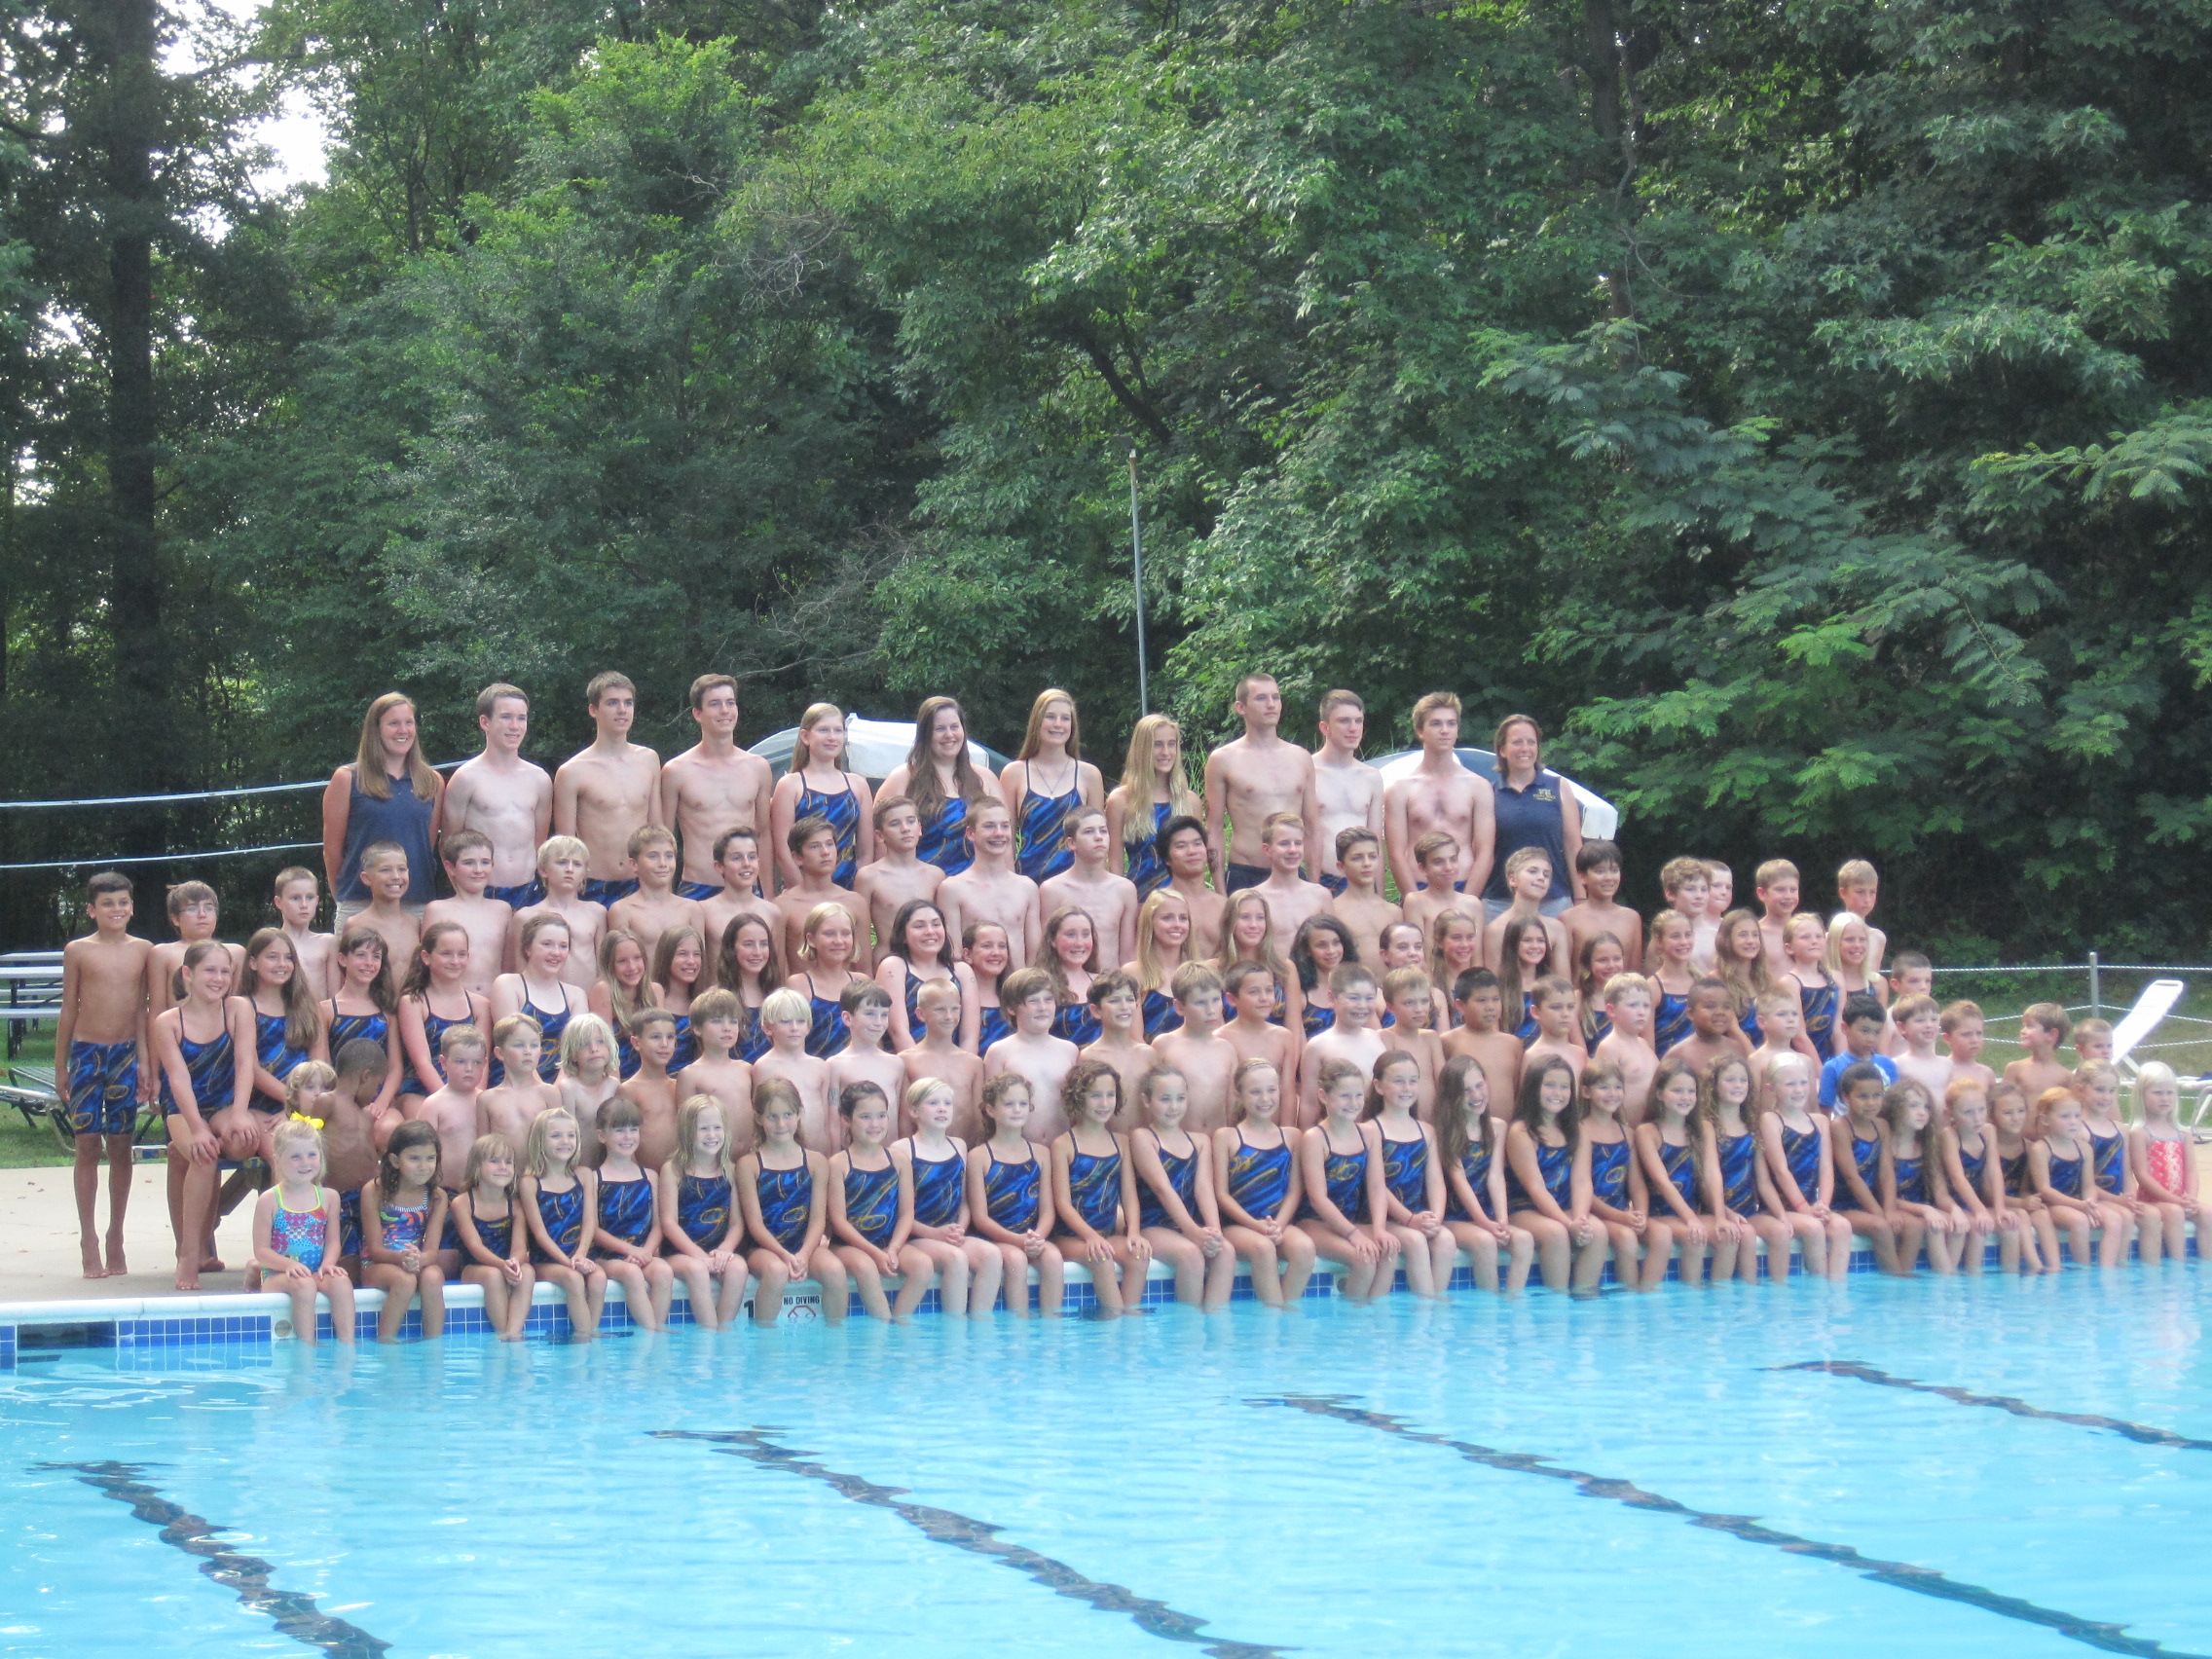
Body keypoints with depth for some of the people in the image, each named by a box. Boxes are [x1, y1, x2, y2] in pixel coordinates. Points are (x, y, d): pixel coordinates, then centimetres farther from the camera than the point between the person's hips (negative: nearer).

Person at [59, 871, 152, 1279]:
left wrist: (144, 1058, 1)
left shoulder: (142, 950, 5)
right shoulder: (78, 951, 0)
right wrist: (61, 1066, 4)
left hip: (125, 1054, 2)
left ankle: (115, 1237, 14)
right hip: (86, 1051, -1)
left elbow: (142, 1008, 8)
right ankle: (88, 1239, 4)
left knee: (120, 1146, 5)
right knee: (87, 1145, -1)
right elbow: (68, 1009, 4)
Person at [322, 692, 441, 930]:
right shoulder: (347, 779, 2)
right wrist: (343, 897, 7)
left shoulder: (432, 782, 11)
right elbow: (332, 850, 4)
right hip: (360, 908, -3)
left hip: (417, 907, 3)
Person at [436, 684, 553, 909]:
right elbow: (448, 843, 1)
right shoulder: (467, 778, -2)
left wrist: (548, 892, 11)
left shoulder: (539, 779, 11)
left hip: (529, 894, 4)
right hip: (481, 897, -4)